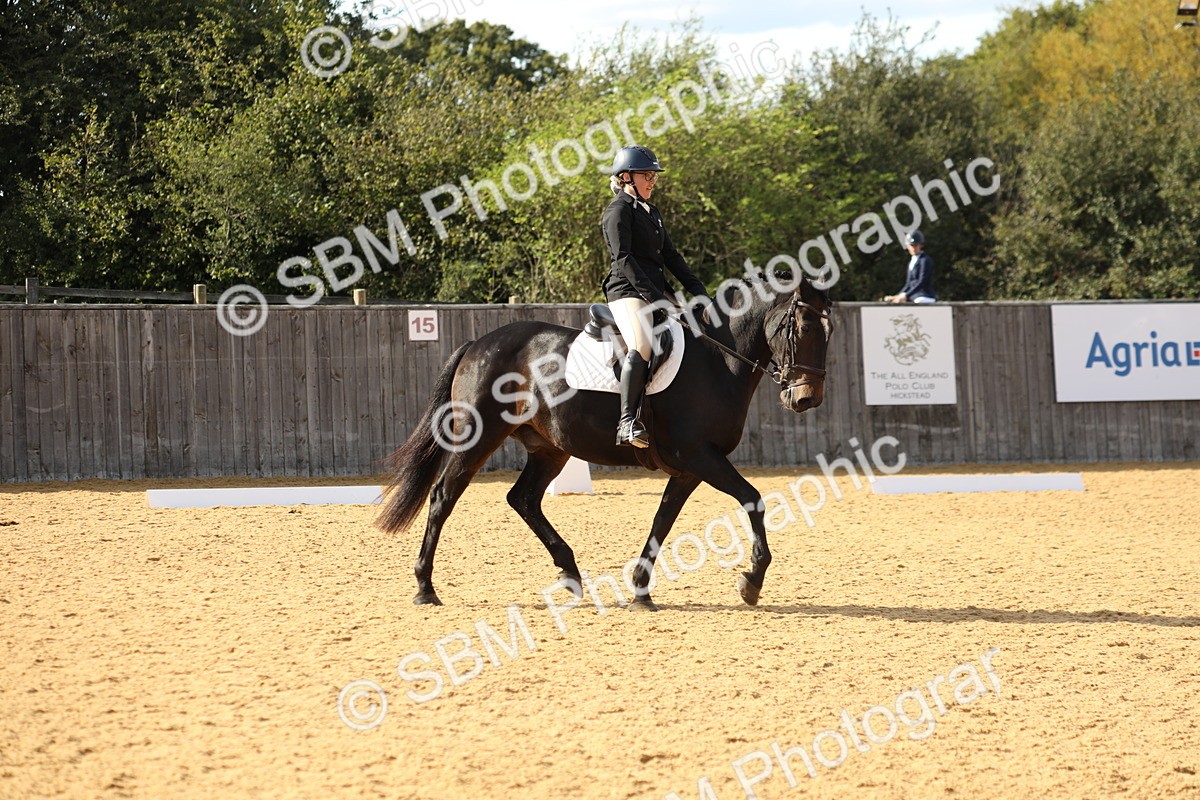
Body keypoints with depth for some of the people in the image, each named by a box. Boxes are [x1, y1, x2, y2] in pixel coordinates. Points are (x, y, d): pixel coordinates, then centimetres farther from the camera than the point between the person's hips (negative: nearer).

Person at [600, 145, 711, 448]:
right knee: (641, 349, -31)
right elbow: (624, 259, -15)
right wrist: (653, 296, -22)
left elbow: (670, 255, 22)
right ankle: (627, 423, -36)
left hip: (655, 292, 10)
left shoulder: (651, 211, 23)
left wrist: (698, 290, 11)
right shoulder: (619, 210, -5)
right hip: (628, 291, -10)